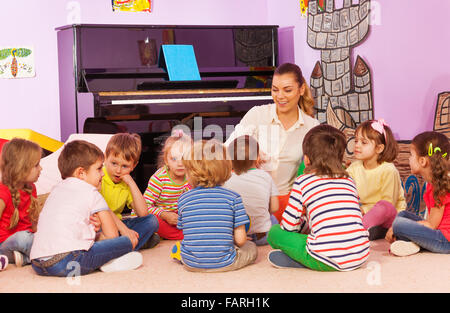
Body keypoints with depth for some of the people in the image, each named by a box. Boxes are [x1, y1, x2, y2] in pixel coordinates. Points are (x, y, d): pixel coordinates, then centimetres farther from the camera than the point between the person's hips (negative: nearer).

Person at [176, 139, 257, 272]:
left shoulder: (183, 199, -5)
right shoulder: (233, 198, -9)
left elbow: (186, 234, 3)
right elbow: (240, 240, -10)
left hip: (191, 264, 1)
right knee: (251, 247, 23)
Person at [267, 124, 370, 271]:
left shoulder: (302, 182, 3)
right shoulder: (349, 181, 16)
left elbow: (289, 225, 5)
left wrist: (304, 225, 29)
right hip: (361, 256, 4)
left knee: (274, 232, 13)